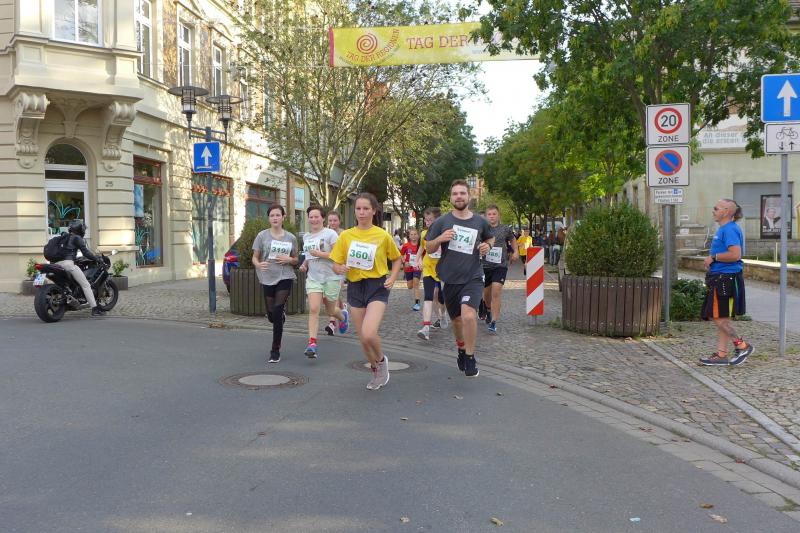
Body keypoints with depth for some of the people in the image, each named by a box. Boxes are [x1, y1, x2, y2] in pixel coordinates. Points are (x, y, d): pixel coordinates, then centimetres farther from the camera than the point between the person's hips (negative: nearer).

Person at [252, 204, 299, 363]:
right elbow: (255, 258, 4)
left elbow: (295, 260, 15)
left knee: (277, 314, -12)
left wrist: (289, 259, -8)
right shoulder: (262, 236, 1)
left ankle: (275, 350, 1)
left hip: (285, 278, -1)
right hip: (268, 279, 1)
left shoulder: (290, 238, 4)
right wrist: (259, 265, -18)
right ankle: (282, 311, 48)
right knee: (271, 316, 8)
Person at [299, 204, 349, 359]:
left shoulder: (330, 233, -9)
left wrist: (320, 254, -22)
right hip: (313, 278, 4)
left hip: (331, 278, -4)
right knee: (313, 309, -13)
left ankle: (343, 316, 50)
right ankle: (312, 343, -15)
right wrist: (304, 264, 8)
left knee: (330, 310, 13)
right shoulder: (306, 237, 11)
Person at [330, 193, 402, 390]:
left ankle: (381, 359, 11)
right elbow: (336, 265, 5)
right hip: (355, 287, 3)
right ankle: (377, 372, 33)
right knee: (363, 338, 8)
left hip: (377, 287, -3)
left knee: (368, 334, -22)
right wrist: (340, 269, -18)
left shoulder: (383, 235, -4)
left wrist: (392, 278, -4)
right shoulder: (346, 235, 1)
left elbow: (397, 259, 11)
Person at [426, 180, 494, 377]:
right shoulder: (441, 222, -1)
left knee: (469, 315, -24)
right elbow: (429, 248, 4)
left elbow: (490, 238, 22)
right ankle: (461, 349, 45)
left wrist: (488, 245, -1)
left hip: (473, 278, -1)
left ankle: (470, 358, -5)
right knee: (456, 320, 16)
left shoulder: (480, 222, 2)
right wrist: (440, 239, -16)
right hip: (449, 279, 2)